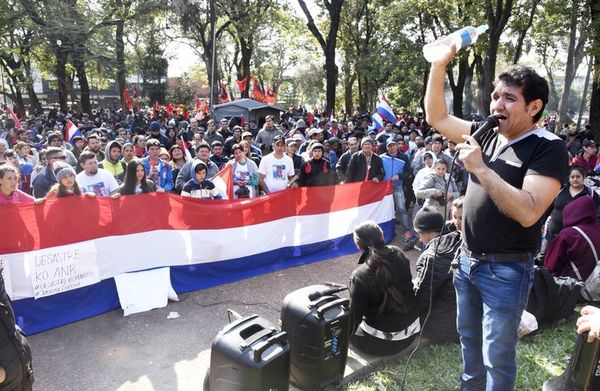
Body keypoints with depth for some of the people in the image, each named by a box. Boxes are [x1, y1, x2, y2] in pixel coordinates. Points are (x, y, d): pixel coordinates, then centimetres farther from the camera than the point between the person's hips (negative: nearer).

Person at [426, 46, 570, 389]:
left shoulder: (549, 148, -16)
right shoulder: (488, 135, 2)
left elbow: (527, 212, -28)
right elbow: (437, 117, 8)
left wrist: (480, 168, -27)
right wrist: (440, 65, -2)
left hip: (506, 270, -6)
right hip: (469, 260, 7)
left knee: (497, 357, 9)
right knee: (470, 339, 24)